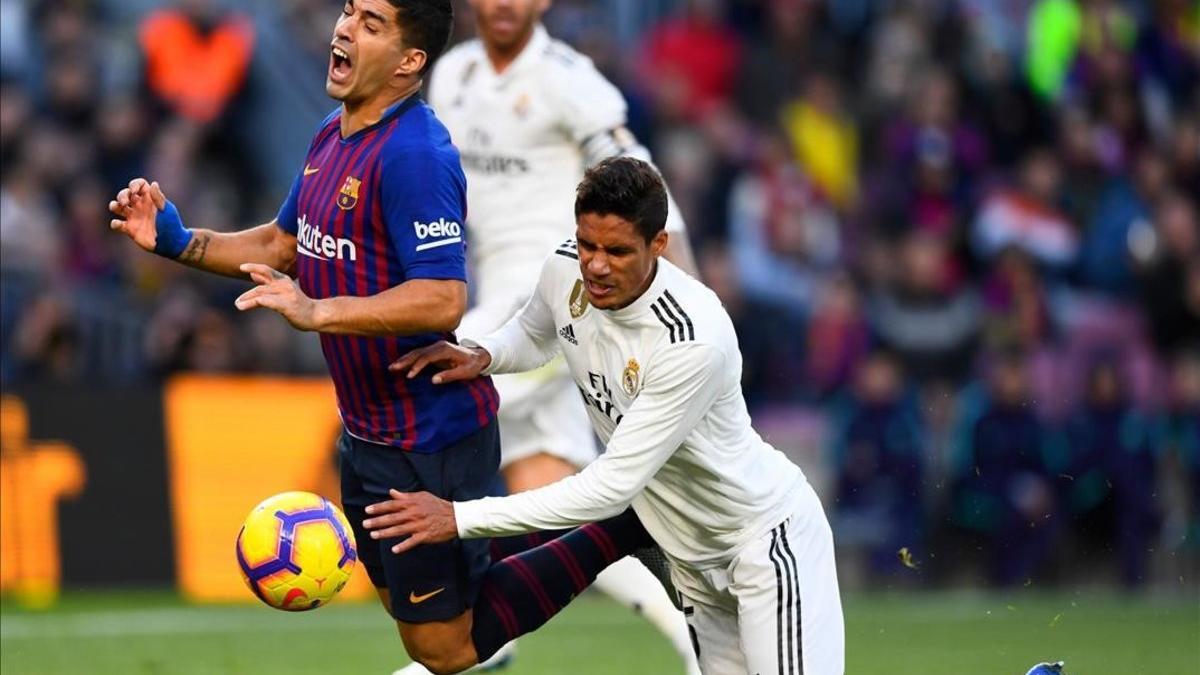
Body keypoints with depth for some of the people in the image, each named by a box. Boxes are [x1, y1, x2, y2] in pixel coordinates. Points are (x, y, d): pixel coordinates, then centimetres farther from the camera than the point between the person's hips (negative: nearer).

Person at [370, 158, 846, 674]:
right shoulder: (565, 272, -14)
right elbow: (534, 335, 14)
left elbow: (611, 486, -35)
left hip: (765, 535, -7)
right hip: (690, 551, 7)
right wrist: (481, 356, -11)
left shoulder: (694, 339, -36)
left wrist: (460, 517, -35)